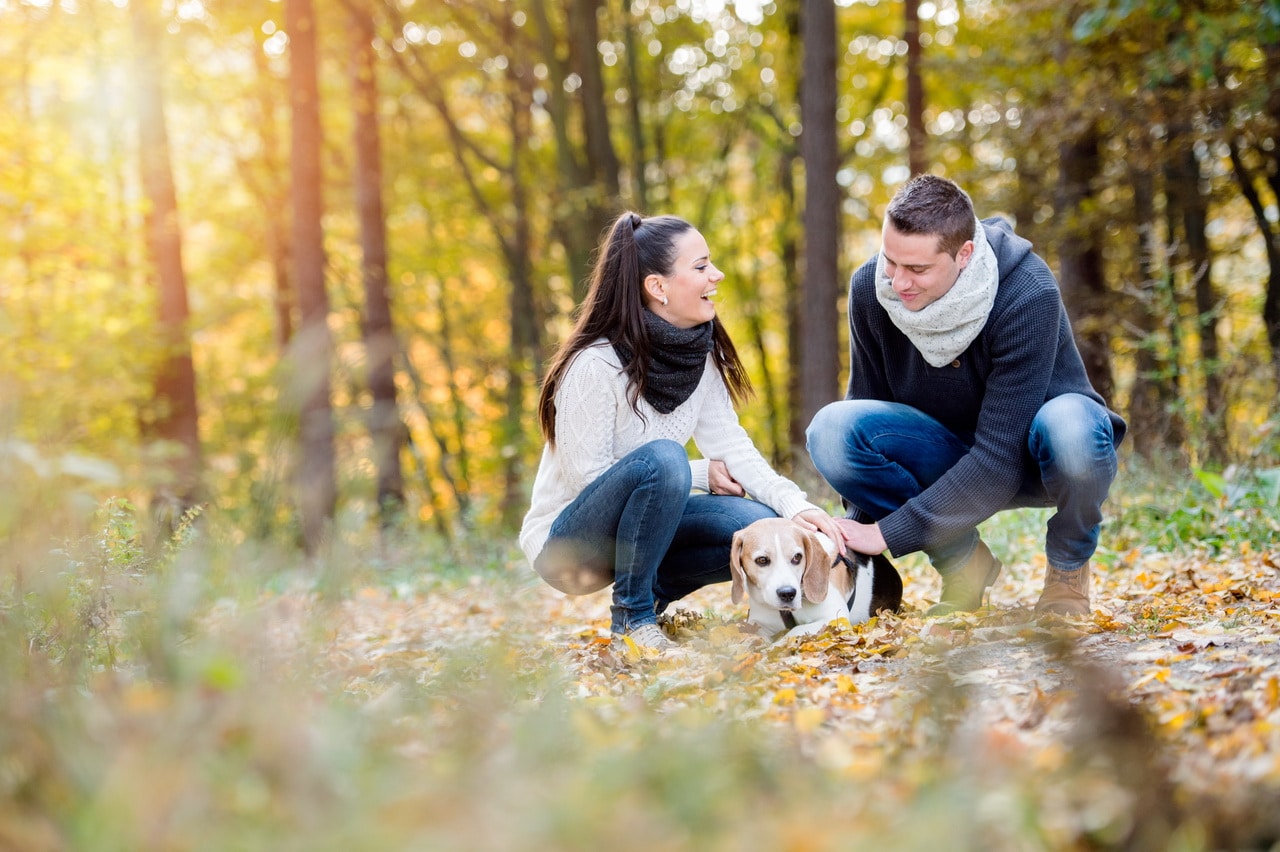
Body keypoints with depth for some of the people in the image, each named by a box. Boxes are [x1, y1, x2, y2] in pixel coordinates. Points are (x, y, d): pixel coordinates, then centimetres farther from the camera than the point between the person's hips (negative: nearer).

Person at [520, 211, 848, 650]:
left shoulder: (699, 352, -2)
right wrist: (700, 474, -16)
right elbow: (588, 475, -21)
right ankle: (632, 615, -17)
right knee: (661, 459, -34)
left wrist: (796, 505, -22)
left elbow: (729, 444, -6)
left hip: (640, 527, 7)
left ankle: (652, 591, 6)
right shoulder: (595, 366, -24)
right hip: (565, 543, -7)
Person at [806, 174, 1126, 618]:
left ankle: (1069, 568, -6)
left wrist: (888, 533, -30)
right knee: (832, 429, -24)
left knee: (1069, 424, -39)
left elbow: (999, 460, -31)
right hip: (954, 457, 4)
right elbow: (868, 409, -4)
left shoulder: (1029, 296, -30)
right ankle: (962, 561, -3)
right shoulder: (870, 287, -16)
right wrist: (857, 533, -16)